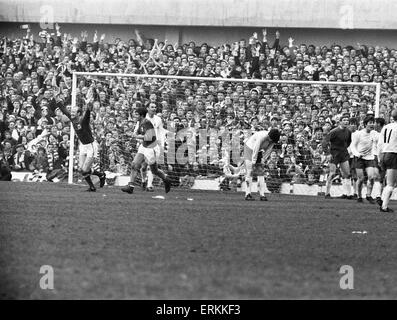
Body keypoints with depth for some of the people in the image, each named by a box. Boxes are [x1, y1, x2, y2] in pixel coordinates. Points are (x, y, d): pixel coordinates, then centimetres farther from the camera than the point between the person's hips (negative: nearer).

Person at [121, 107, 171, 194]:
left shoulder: (147, 123, -23)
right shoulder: (141, 122, 5)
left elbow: (149, 137, -31)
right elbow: (136, 134, 17)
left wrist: (139, 137, -16)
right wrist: (136, 134, -7)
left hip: (150, 148, -8)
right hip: (143, 147, 8)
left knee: (154, 170, 7)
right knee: (135, 165, -4)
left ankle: (166, 181, 32)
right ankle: (130, 186, -5)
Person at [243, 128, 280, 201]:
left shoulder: (272, 139, -15)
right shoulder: (261, 136, -35)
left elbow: (268, 151, -6)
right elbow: (255, 149, -30)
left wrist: (262, 160, -10)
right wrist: (253, 162, -24)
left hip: (259, 151, 6)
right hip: (249, 148, -6)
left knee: (261, 172, -2)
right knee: (249, 171, -13)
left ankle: (262, 194, -4)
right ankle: (248, 194, -15)